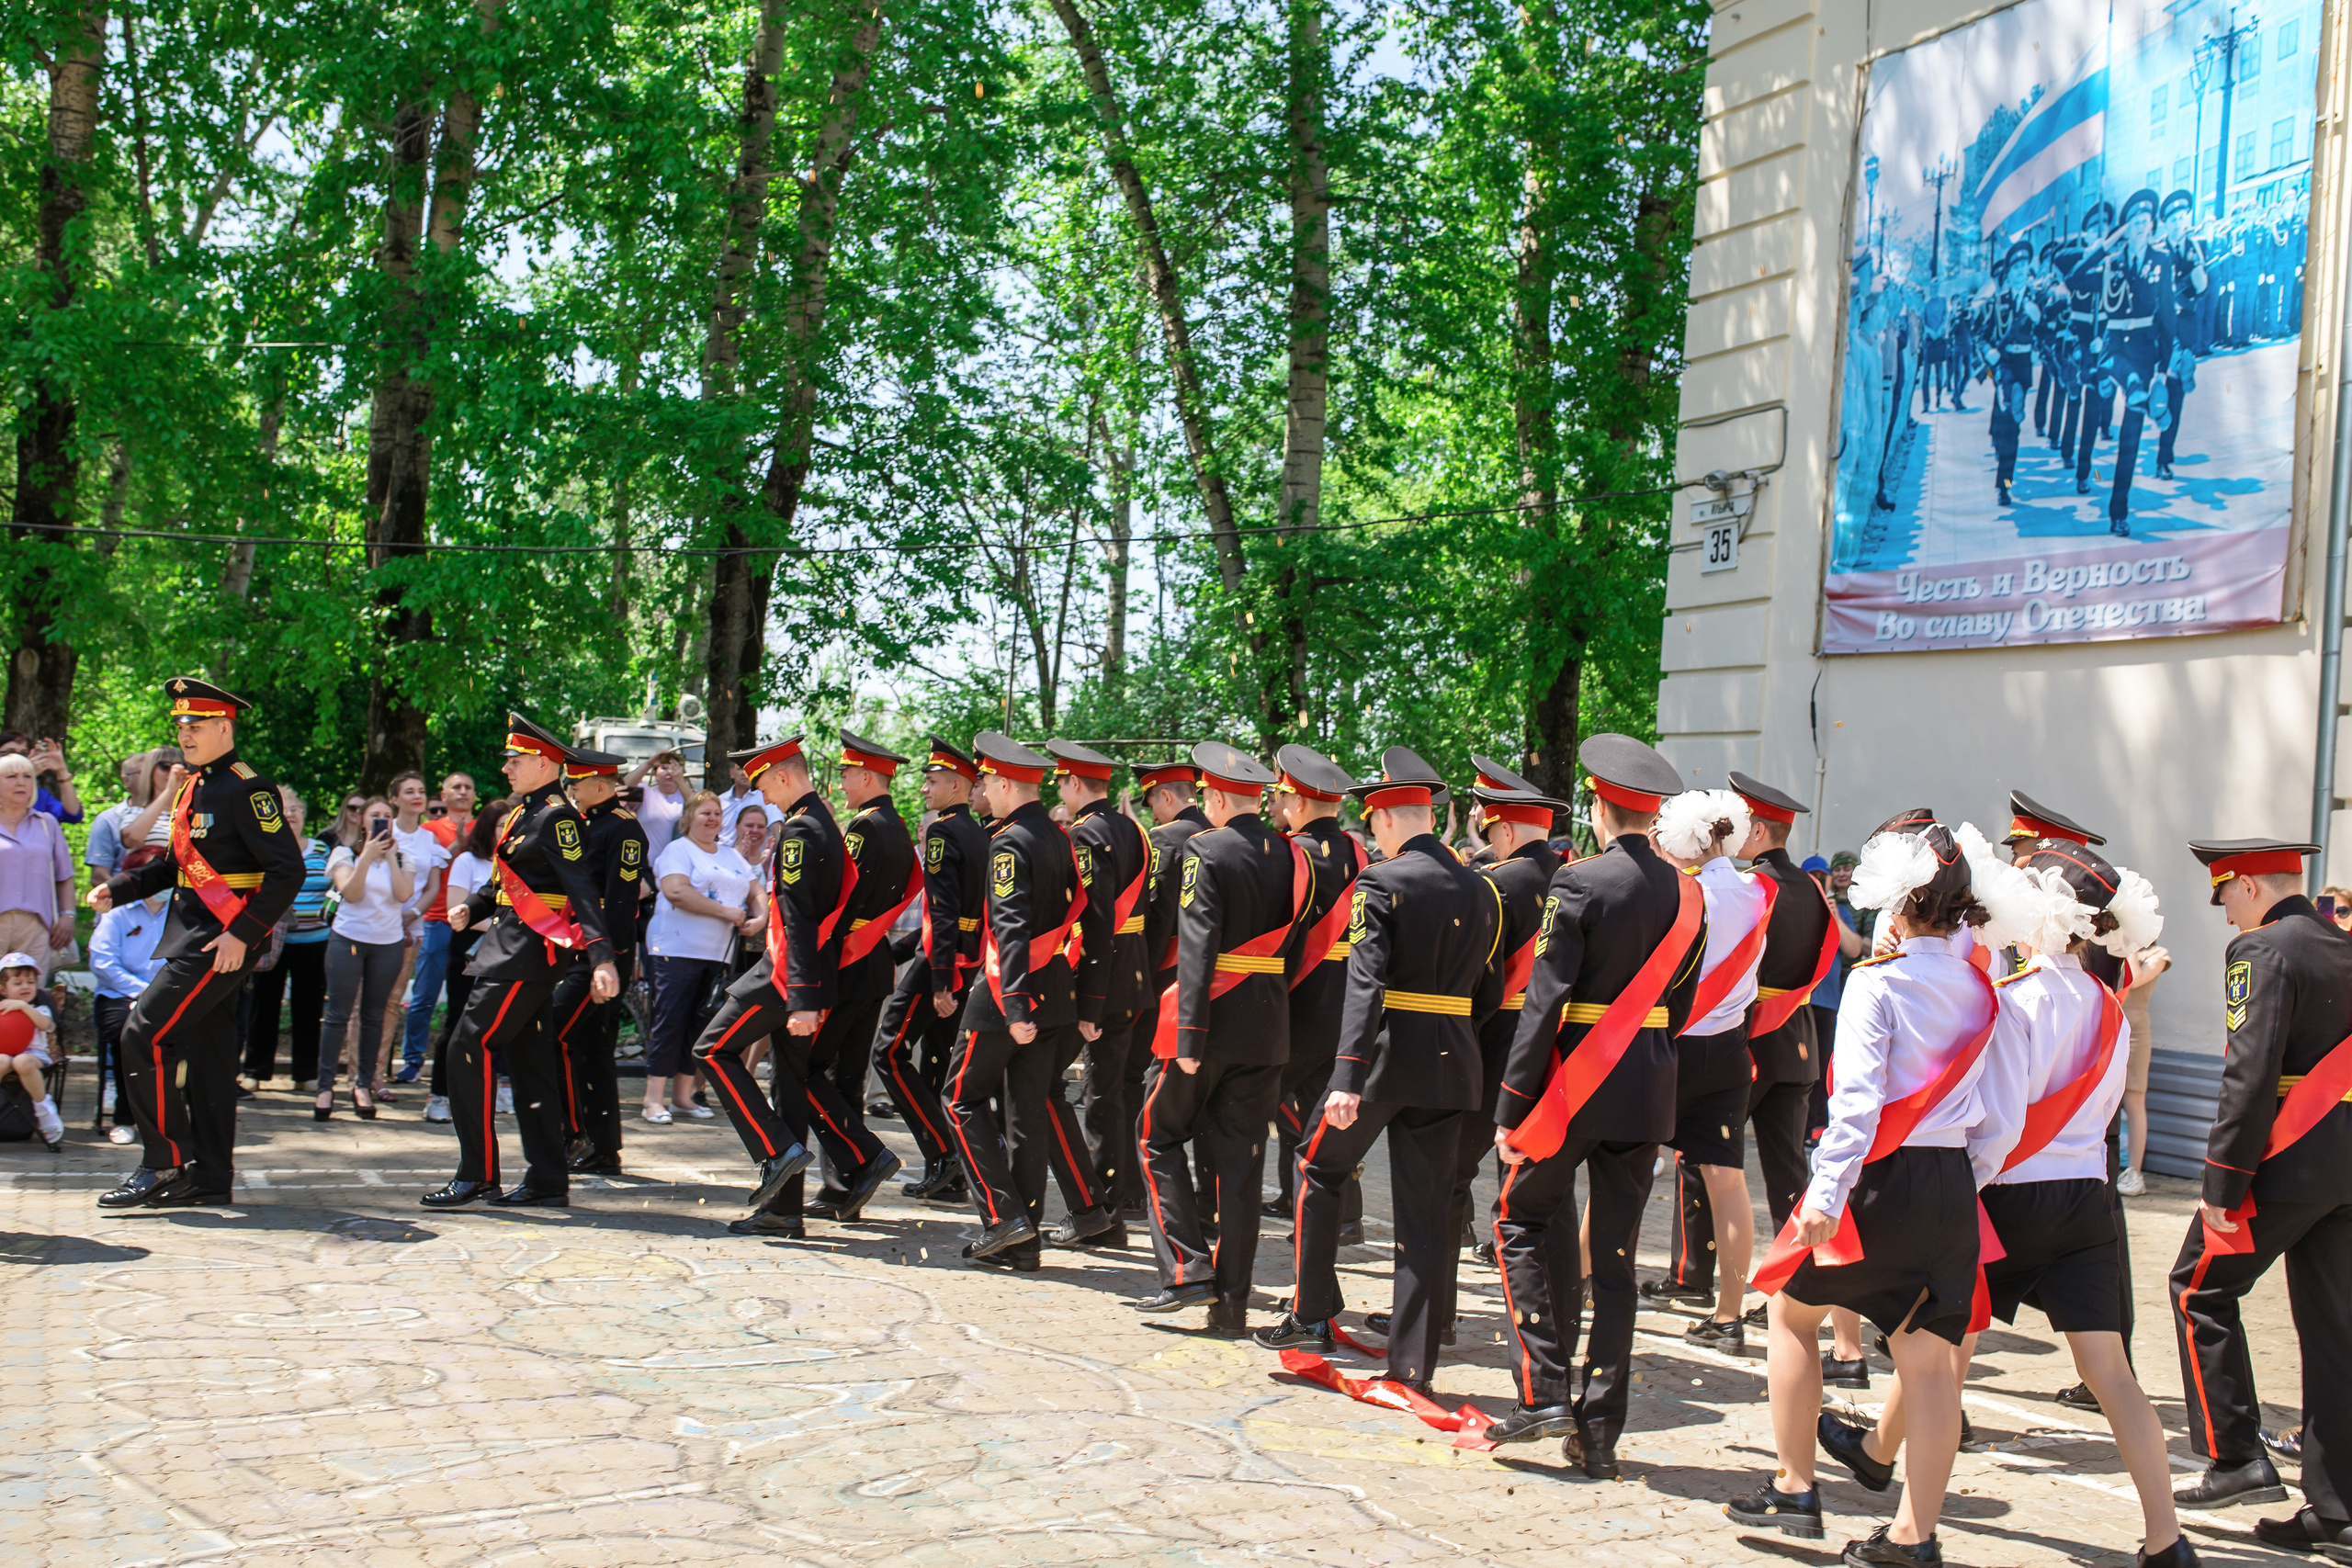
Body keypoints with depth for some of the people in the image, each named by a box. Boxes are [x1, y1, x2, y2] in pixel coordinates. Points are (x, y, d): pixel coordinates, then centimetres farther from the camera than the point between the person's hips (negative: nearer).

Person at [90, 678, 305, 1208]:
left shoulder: (246, 789, -14)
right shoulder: (191, 787, 15)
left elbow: (287, 870, -18)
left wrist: (243, 934, -21)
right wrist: (118, 889, 8)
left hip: (224, 940, -9)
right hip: (192, 931, 9)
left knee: (144, 1035, -12)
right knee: (206, 1050, 11)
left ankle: (165, 1163, -6)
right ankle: (209, 1177, 17)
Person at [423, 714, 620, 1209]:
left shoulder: (558, 817, -13)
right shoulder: (525, 812, 17)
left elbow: (582, 889, -22)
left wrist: (602, 958, -30)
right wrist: (472, 909, 6)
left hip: (526, 955, -10)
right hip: (512, 947, 10)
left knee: (469, 1049, -9)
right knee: (528, 1059, 10)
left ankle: (477, 1174, -4)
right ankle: (547, 1181, 14)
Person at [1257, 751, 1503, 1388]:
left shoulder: (1380, 884, -10)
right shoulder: (1481, 890, 8)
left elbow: (1365, 983, -21)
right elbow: (1490, 994, 12)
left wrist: (1347, 1078, -26)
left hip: (1387, 1051, -5)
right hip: (1453, 1066, 5)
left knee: (1319, 1168, 17)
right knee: (1428, 1209, 7)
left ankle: (1312, 1314, 19)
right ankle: (1414, 1365, 8)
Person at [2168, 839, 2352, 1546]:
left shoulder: (2263, 951, -11)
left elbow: (2251, 1077, -18)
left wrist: (2222, 1181, -15)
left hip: (2288, 1163, -8)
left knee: (2201, 1290, 7)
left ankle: (2236, 1457, 2)